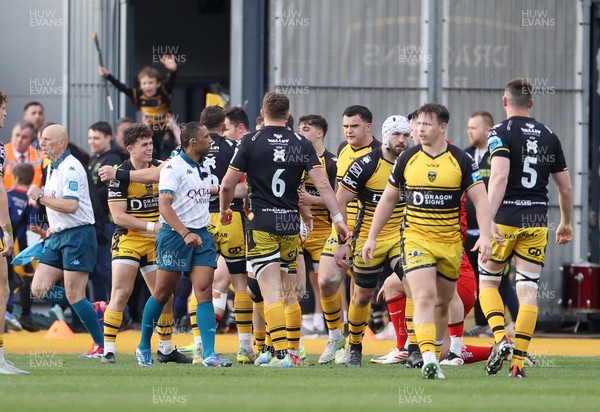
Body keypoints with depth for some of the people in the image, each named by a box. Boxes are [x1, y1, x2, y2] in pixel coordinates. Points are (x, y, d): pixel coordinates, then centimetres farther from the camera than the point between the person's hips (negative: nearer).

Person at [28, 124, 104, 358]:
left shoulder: (71, 167, -14)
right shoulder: (53, 168, 17)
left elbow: (70, 205, -25)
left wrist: (40, 197, -17)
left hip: (78, 235, -10)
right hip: (58, 236, 10)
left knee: (74, 295, -11)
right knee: (39, 289, 0)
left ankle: (102, 345, 0)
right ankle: (95, 309, 10)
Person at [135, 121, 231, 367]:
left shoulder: (204, 167, 13)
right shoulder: (174, 167, -11)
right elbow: (164, 205, -21)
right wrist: (185, 234, -29)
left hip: (201, 235, 6)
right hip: (174, 236, -6)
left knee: (204, 292, -7)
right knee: (162, 293, 3)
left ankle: (209, 354, -13)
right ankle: (144, 347, 21)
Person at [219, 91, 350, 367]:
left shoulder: (251, 142, -4)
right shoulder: (302, 145, 4)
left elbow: (228, 184, -4)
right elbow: (322, 184, -4)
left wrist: (224, 209, 15)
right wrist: (338, 217, -1)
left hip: (261, 225, -4)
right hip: (291, 224, 4)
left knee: (271, 293, -9)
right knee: (288, 291, 16)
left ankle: (282, 354, -19)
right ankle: (293, 352, 20)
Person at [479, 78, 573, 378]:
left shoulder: (500, 134, -5)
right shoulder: (549, 137, 11)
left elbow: (500, 176, -21)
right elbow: (566, 188, 14)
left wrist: (489, 219, -26)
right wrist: (566, 224, 29)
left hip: (506, 219, -3)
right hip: (537, 221, 3)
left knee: (488, 281, 13)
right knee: (528, 290, 3)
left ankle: (501, 337, -9)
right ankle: (518, 361, -1)